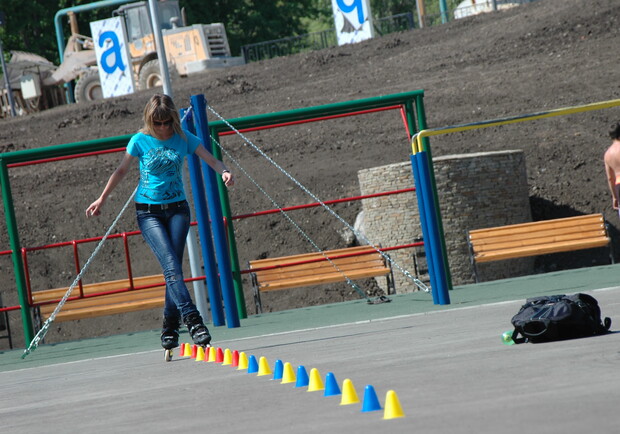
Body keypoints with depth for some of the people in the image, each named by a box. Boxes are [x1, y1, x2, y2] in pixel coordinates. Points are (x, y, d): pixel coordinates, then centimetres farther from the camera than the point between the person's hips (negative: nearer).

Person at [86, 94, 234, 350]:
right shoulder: (140, 141, -3)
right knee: (171, 267, -18)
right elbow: (122, 170, 9)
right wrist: (102, 199, 14)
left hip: (177, 210, 2)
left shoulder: (183, 138, 0)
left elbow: (211, 160, 0)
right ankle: (193, 321, -28)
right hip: (148, 212, -2)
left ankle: (170, 328, 7)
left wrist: (224, 172, -22)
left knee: (173, 269, -3)